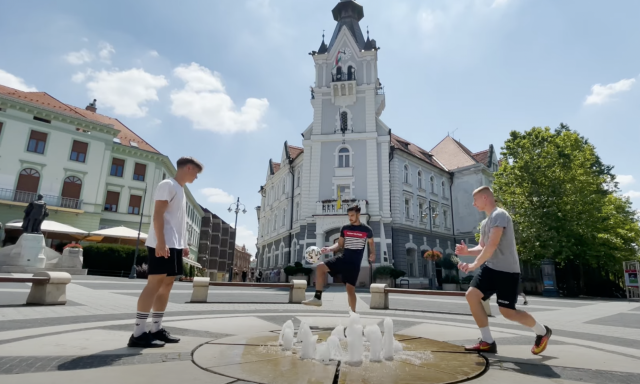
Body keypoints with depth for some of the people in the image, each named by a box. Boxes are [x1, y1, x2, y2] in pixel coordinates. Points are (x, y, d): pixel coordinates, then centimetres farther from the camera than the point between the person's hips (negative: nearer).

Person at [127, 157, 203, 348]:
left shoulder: (181, 190, 23)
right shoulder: (168, 185, -6)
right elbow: (158, 214, -16)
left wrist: (183, 244, 20)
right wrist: (161, 242, -24)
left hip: (175, 245, 10)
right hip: (163, 244, -10)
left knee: (167, 284, 10)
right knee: (155, 283, -10)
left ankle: (156, 329, 16)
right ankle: (138, 333, -5)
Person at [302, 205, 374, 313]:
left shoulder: (366, 229, -3)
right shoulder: (345, 228, 6)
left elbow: (371, 242, 16)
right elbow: (339, 244, 10)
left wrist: (372, 253, 1)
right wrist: (329, 249, -7)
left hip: (354, 263, -4)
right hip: (342, 258, 4)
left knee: (350, 288, -7)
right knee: (320, 267, -13)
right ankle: (317, 298, -7)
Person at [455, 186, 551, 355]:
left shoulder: (499, 215, -15)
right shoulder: (485, 223, 16)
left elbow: (492, 245, -25)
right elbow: (483, 248, 18)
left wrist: (475, 264, -27)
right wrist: (467, 251, -2)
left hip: (506, 270, -9)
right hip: (490, 268, 9)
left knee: (507, 311, -3)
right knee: (471, 295, -6)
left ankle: (542, 332, 27)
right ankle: (488, 342, 3)